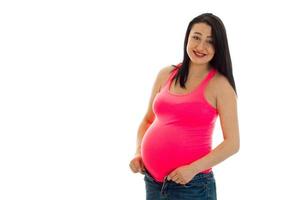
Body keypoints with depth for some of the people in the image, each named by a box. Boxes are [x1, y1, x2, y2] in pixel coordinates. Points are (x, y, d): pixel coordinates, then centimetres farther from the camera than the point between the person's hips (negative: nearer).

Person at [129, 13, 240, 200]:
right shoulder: (166, 74, 5)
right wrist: (138, 153, 1)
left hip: (190, 185, -4)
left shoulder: (219, 85, -8)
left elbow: (232, 143, -11)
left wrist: (194, 168, -18)